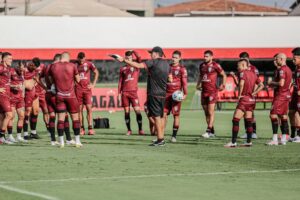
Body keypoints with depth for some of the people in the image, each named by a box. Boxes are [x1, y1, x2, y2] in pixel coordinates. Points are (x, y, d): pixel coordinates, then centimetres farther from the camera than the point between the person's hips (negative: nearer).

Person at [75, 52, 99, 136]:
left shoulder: (89, 64, 0)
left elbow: (96, 72, 9)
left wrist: (93, 84, 3)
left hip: (87, 88, -1)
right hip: (78, 89, 1)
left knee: (89, 108, -8)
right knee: (80, 109, 1)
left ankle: (90, 128, -9)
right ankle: (82, 129, 4)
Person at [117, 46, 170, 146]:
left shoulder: (153, 62, -11)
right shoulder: (167, 64, 11)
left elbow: (138, 65, -14)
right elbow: (170, 79, 20)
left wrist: (124, 60, -8)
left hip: (154, 94, -7)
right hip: (163, 94, 7)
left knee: (156, 116, -7)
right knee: (160, 117, 13)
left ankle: (160, 139, -10)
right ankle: (162, 139, 14)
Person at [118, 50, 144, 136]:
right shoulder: (123, 69, 12)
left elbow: (139, 59, -15)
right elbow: (120, 81, 13)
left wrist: (133, 51, -9)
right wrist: (119, 93, 8)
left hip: (133, 92, -2)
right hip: (125, 92, 2)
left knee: (137, 110, -9)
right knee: (126, 111, 2)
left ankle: (140, 129, -5)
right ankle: (129, 130, 7)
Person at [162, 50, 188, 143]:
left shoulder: (182, 69, -1)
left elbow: (184, 82, -7)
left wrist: (185, 94, -17)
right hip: (167, 93, 4)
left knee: (176, 115, -1)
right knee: (164, 114, 0)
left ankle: (174, 136, 5)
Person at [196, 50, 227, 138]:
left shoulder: (215, 66, -6)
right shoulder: (202, 66, 12)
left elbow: (224, 75, 1)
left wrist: (223, 85, -9)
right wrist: (198, 85, 13)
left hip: (212, 91, -7)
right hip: (204, 91, 7)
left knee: (210, 112, -9)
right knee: (206, 112, 8)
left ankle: (208, 131, -11)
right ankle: (212, 132, 16)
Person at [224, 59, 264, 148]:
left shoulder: (243, 72, -8)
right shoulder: (253, 73, 14)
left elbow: (241, 84, -25)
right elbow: (261, 85, 12)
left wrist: (239, 95, -13)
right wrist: (254, 93, 7)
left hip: (244, 98, -8)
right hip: (251, 99, 8)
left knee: (236, 120, -6)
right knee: (248, 121, 13)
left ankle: (233, 142, -10)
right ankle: (249, 141, 13)